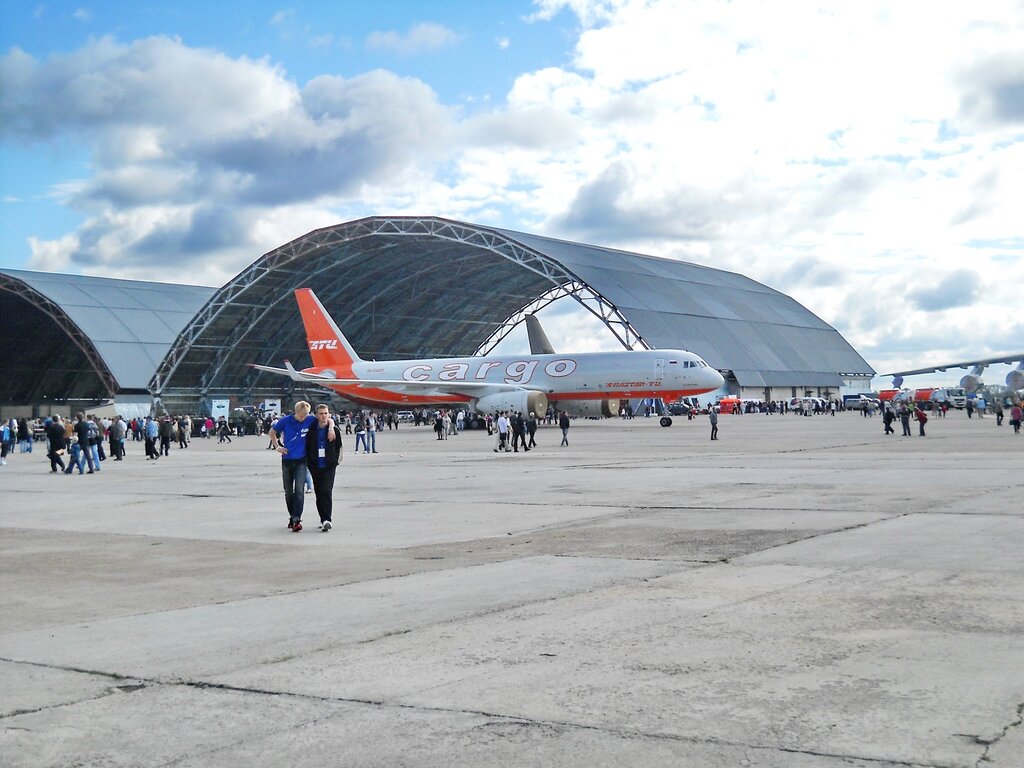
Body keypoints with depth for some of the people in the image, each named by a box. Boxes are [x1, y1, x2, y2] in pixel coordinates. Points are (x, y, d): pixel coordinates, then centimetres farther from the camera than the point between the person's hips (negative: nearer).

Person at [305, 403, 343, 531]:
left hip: (329, 467, -2)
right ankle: (324, 520, 16)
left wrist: (335, 460, 2)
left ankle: (327, 520, -18)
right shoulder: (311, 431, 4)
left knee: (326, 492, -14)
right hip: (316, 467, 2)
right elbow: (307, 448, 9)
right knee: (319, 494, 7)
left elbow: (338, 447, 10)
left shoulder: (335, 430, 2)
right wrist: (309, 464, 4)